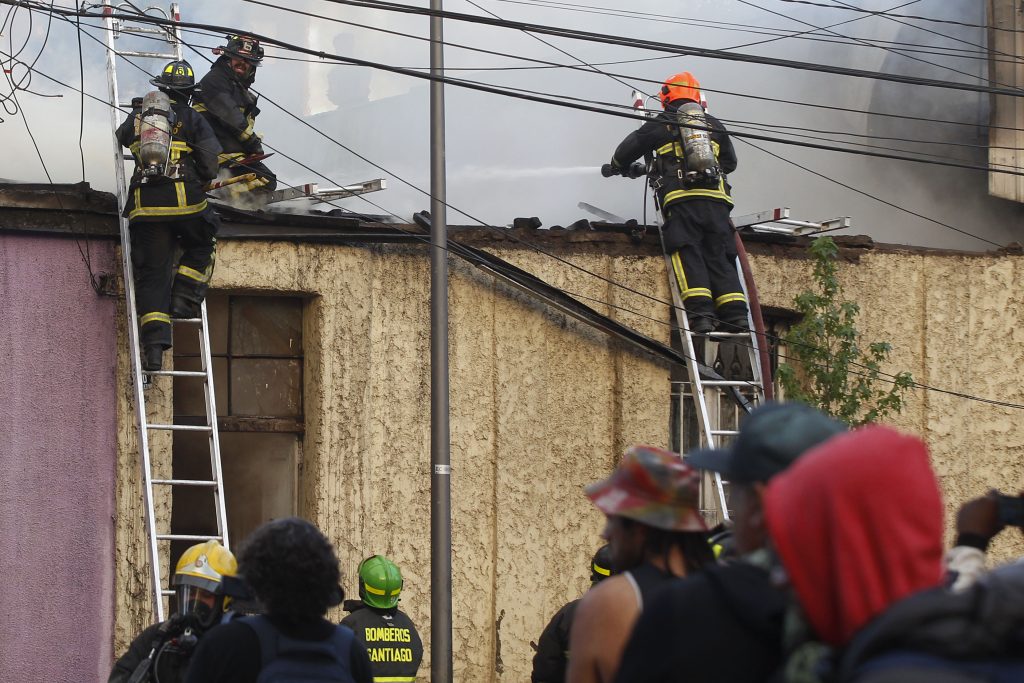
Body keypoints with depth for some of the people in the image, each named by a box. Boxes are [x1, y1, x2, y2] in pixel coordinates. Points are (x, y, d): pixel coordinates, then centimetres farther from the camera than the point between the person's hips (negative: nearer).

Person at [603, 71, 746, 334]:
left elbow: (627, 150, 23)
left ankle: (700, 314, -25)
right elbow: (730, 162, 34)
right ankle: (735, 315, -9)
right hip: (716, 200, 3)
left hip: (681, 198, -3)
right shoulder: (714, 125, 22)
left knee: (688, 257, -9)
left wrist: (616, 167, 44)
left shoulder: (661, 124, 13)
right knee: (720, 259, 3)